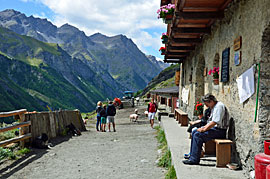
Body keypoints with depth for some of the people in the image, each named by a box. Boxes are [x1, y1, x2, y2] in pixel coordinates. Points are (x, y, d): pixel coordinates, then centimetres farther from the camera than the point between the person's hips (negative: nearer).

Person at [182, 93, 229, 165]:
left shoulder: (219, 106, -17)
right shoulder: (214, 107, 17)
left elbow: (214, 122, -24)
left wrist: (204, 129, -18)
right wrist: (204, 127, 8)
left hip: (219, 131, -11)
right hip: (214, 128, 11)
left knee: (198, 135, -22)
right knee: (194, 132, 8)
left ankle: (194, 159, -17)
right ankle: (192, 154, 12)